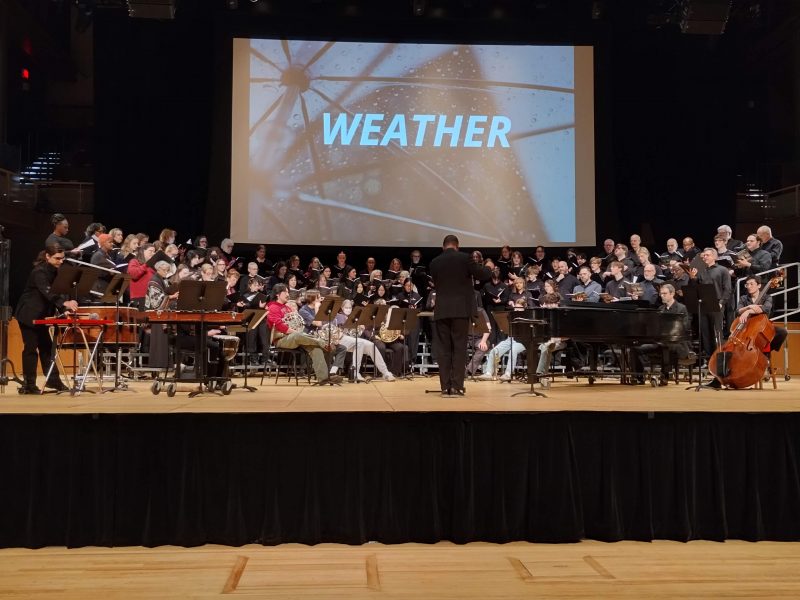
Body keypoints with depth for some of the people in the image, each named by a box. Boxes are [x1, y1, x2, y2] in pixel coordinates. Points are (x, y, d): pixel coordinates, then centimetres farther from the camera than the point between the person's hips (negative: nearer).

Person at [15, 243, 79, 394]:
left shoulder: (54, 271, 7)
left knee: (46, 346, 10)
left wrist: (66, 308, -11)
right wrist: (64, 303, -52)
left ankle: (53, 380, 15)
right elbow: (47, 292, -36)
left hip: (40, 315, 9)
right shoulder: (39, 271, -20)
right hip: (28, 315, -8)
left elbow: (57, 292, 7)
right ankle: (28, 385, 2)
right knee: (31, 348, -4)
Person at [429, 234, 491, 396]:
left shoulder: (434, 262, 6)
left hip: (442, 310, 2)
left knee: (443, 348, 5)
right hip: (460, 309, -2)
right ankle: (457, 386, -3)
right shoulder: (464, 258, -4)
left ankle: (445, 386, 3)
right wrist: (486, 269, 22)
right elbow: (484, 275, 0)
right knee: (459, 347, 1)